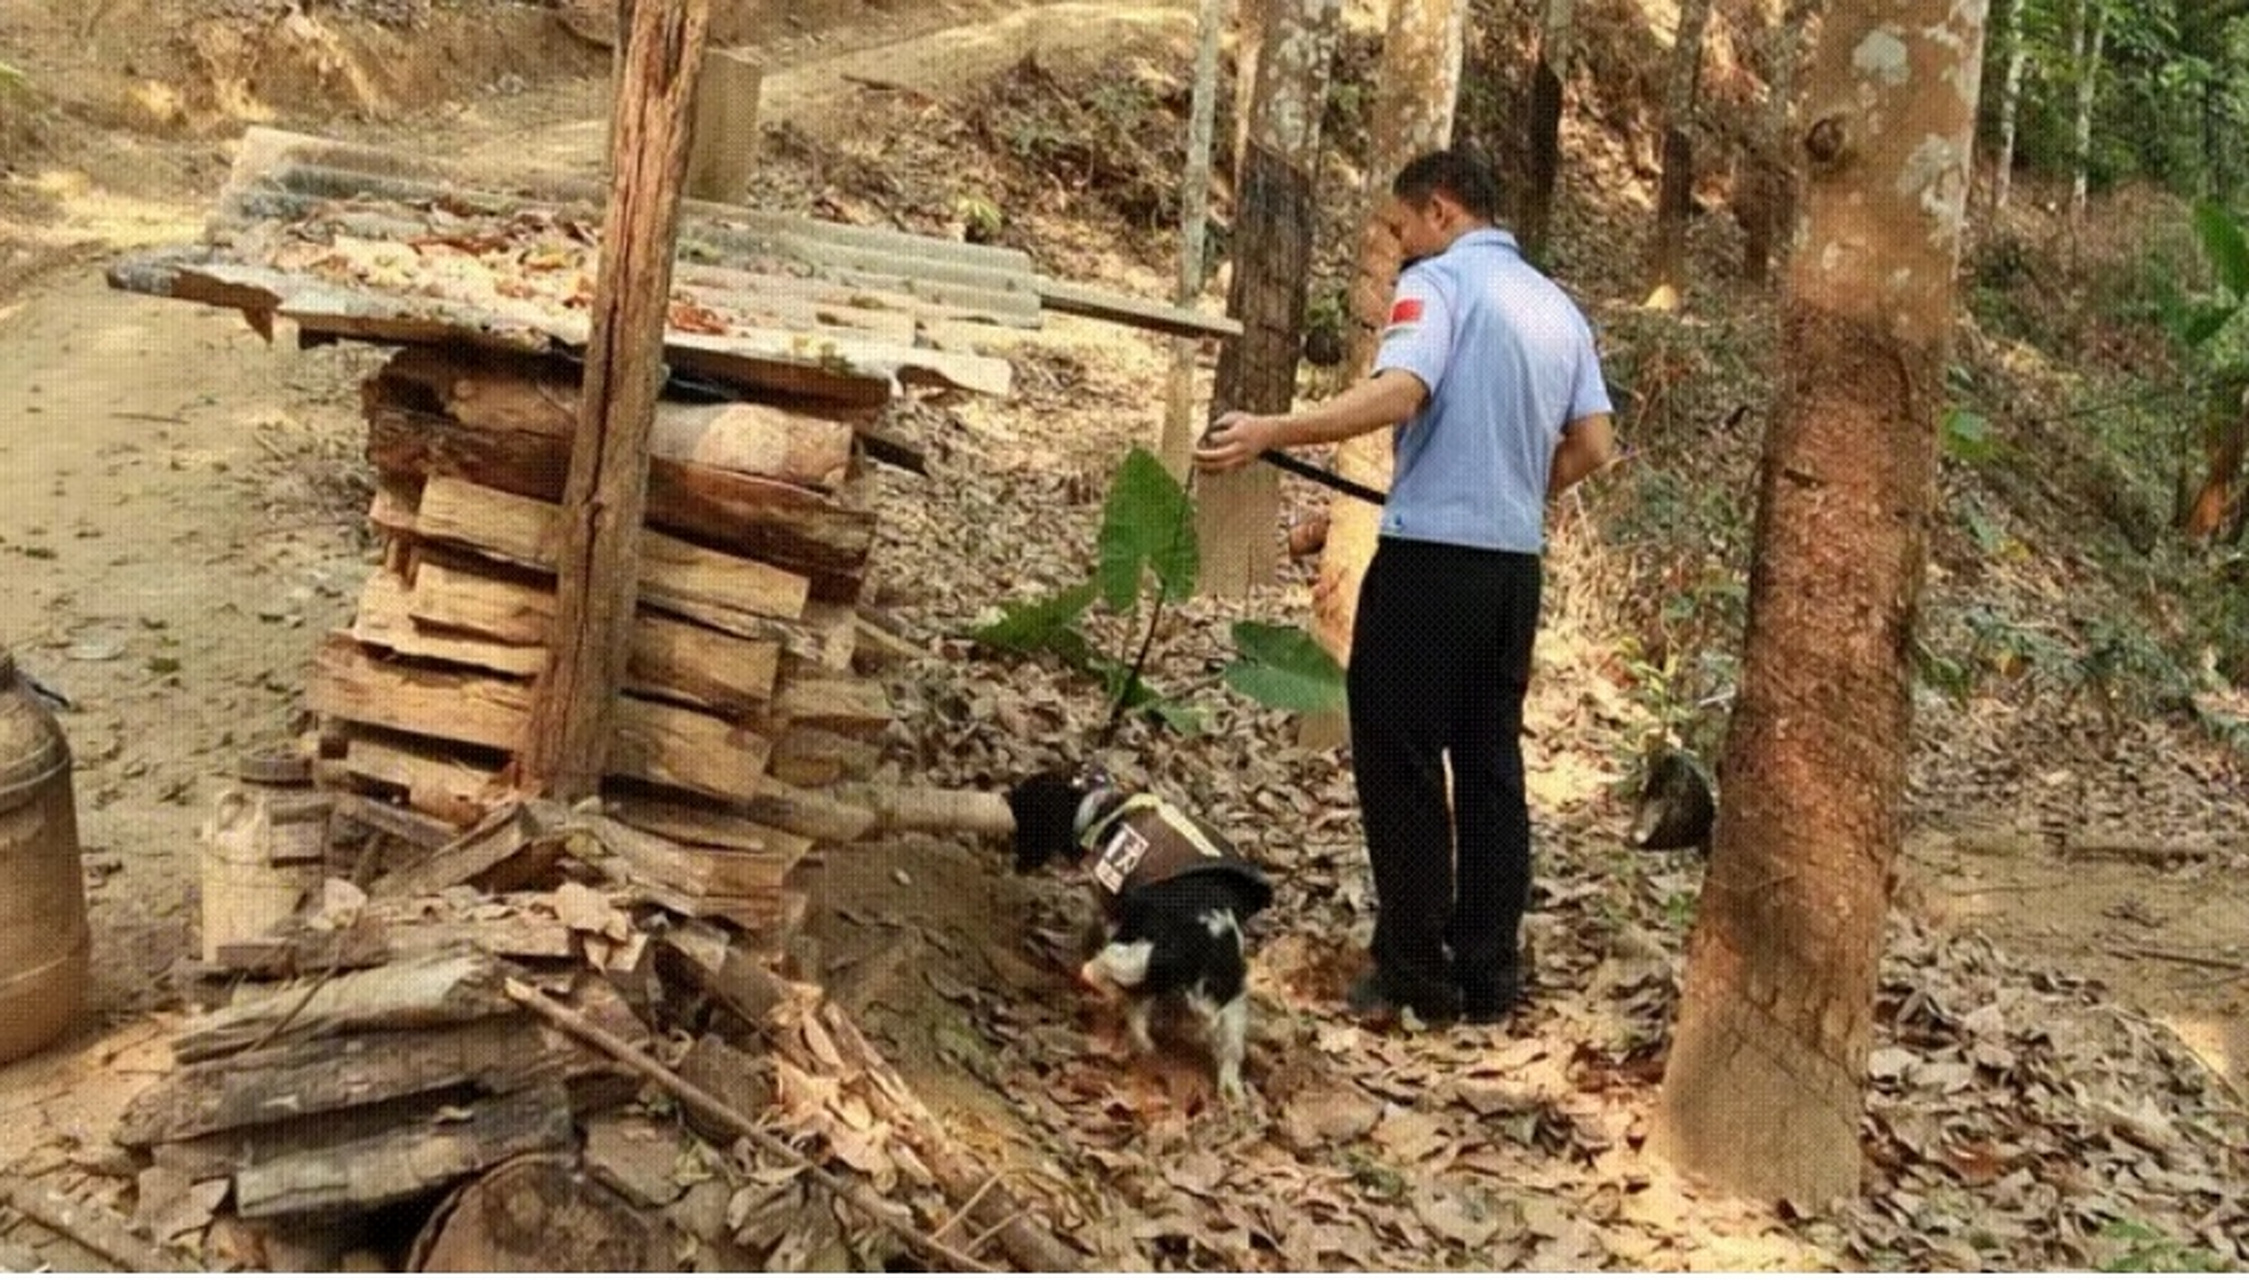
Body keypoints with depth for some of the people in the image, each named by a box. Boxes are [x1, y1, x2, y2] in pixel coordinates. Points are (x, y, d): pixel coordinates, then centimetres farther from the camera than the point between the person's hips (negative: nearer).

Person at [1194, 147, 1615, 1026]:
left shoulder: (1441, 280, -6)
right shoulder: (1559, 307, 16)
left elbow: (1399, 393, -23)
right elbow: (1593, 446, 12)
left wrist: (1271, 432, -28)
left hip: (1431, 556, -7)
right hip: (1516, 564, 7)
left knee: (1403, 769, 0)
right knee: (1491, 768, 11)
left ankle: (1415, 978, 3)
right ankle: (1489, 978, 14)